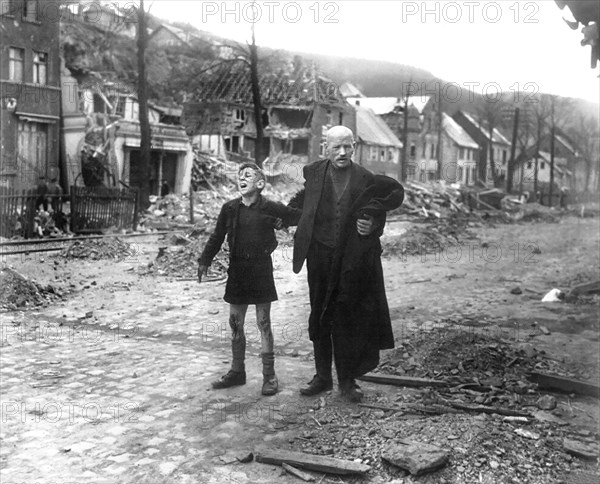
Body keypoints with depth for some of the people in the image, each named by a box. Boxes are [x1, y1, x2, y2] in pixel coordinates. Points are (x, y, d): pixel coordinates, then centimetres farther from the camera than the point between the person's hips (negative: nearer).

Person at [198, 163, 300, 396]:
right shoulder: (230, 208, 2)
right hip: (237, 270, 4)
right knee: (235, 323, 10)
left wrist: (282, 222, -10)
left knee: (263, 323, 2)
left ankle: (269, 375, 11)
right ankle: (237, 371, 24)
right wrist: (205, 260, 8)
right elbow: (217, 236, 10)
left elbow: (299, 216, 2)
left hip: (261, 269, -3)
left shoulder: (271, 208, -8)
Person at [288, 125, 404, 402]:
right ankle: (322, 377, 25)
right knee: (319, 320, 11)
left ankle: (347, 381, 17)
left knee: (349, 321, 2)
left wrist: (371, 226, -13)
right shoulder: (314, 173, 2)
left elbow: (378, 215, 5)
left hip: (353, 261, -2)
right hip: (320, 258, 2)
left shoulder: (366, 179, -5)